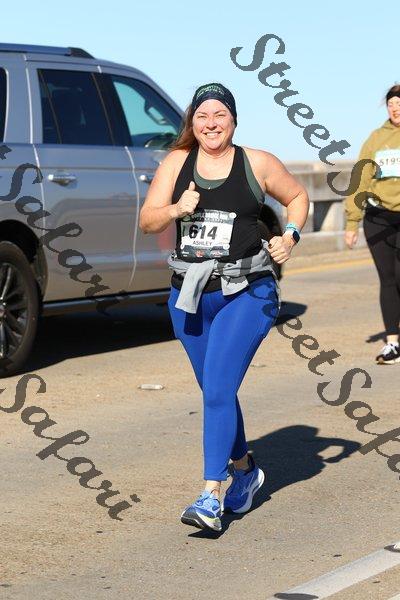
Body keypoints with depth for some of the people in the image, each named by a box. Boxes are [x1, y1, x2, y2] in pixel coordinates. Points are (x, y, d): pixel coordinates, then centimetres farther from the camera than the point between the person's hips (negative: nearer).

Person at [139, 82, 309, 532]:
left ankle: (211, 497, -12)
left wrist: (290, 236, -3)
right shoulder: (176, 163, 4)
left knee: (218, 390, -15)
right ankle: (245, 470, 38)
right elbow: (146, 222, 2)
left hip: (246, 294, -4)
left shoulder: (257, 164, -2)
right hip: (189, 294, 4)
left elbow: (298, 197, 13)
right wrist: (175, 209, -17)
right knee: (214, 392, 16)